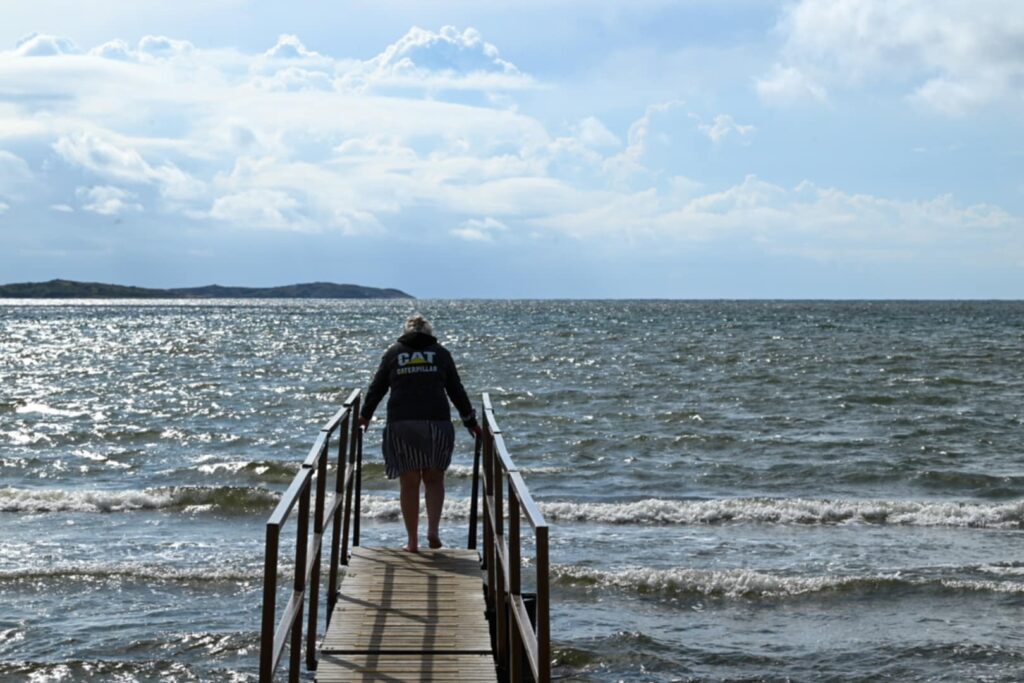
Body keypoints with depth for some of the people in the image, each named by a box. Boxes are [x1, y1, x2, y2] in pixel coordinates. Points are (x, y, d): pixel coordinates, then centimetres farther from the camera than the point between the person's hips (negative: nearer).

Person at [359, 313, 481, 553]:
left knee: (409, 483, 6)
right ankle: (433, 530, -5)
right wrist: (470, 420, 22)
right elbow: (456, 391, 13)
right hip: (437, 423, 0)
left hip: (400, 424, 0)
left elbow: (377, 388, 15)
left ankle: (412, 541, 7)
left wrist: (365, 415, 28)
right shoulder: (440, 353, 13)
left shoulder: (393, 352, 14)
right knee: (434, 479, 12)